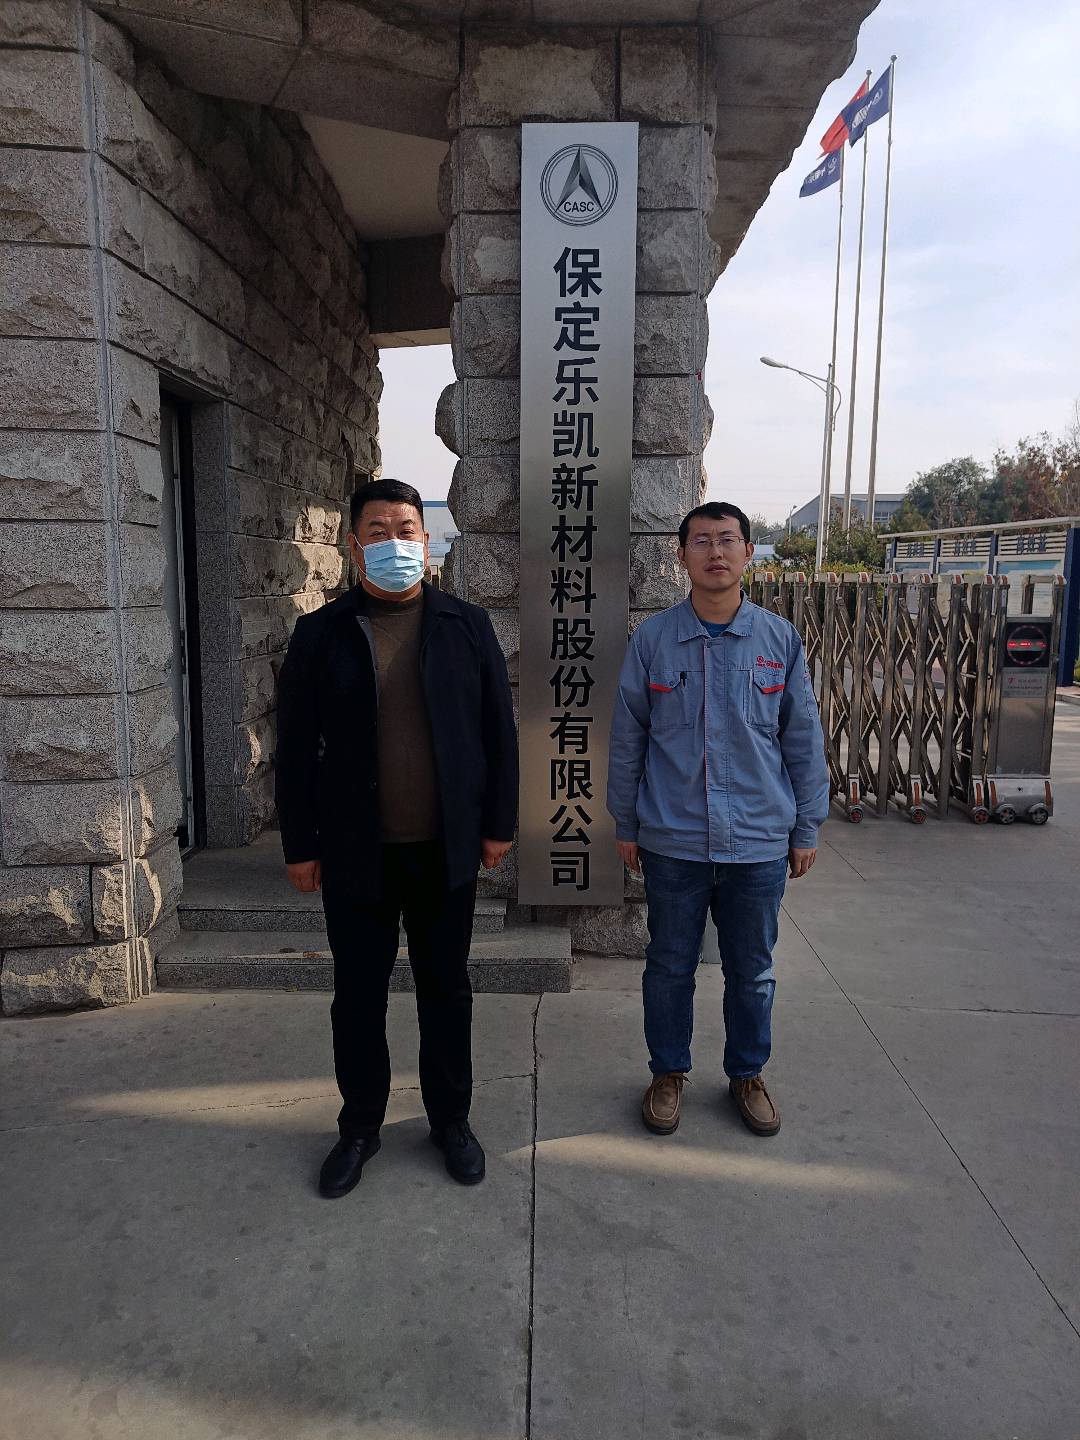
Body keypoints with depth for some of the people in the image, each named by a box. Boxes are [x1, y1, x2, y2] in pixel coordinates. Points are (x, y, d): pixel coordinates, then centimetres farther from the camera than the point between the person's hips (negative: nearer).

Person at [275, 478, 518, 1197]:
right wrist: (300, 845, -1)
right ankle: (360, 1125, 32)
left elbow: (499, 728, 3)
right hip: (355, 851, 0)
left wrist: (499, 824, 0)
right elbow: (296, 746, 1)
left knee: (447, 988, 14)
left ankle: (451, 1118, 33)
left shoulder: (467, 625, 2)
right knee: (358, 994, 12)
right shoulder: (321, 633, 0)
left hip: (447, 847, 1)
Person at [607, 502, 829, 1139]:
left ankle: (748, 1074, 37)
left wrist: (807, 829, 6)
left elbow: (804, 741, 4)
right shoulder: (652, 639, -3)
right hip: (672, 841, 0)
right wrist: (626, 825, 5)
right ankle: (669, 1073, 35)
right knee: (670, 966, 13)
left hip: (760, 842, 1)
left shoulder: (781, 639, -1)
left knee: (753, 970, 15)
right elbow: (627, 739, 3)